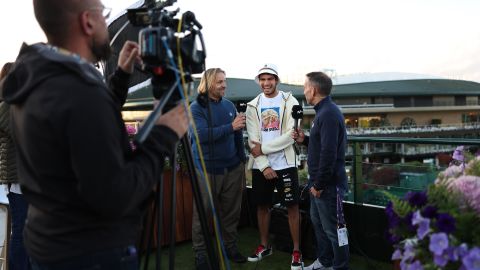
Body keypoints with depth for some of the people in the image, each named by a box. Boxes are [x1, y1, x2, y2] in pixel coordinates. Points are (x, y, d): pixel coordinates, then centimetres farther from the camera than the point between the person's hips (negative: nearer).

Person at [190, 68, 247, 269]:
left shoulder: (229, 105, 7)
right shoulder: (196, 107, -7)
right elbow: (202, 134, -22)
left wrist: (242, 161, 13)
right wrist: (230, 126, -24)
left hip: (232, 168, 5)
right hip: (207, 170, -4)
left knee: (231, 211, 13)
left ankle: (230, 246, 30)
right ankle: (200, 252, 19)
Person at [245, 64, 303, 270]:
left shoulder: (289, 102, -3)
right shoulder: (253, 106, 5)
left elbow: (291, 135, -12)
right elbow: (253, 140, -1)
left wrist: (263, 148, -13)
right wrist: (264, 166, -10)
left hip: (285, 164, -3)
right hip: (260, 166, 3)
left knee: (292, 206, 2)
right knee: (262, 205, 12)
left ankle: (296, 251, 13)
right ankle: (264, 246, 29)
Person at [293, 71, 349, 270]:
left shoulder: (329, 114, -21)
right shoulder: (323, 111, 12)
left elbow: (329, 153, -26)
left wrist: (319, 184, -21)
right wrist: (304, 140, 6)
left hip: (328, 184, -11)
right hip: (318, 181, 11)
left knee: (333, 228, 2)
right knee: (317, 221, 21)